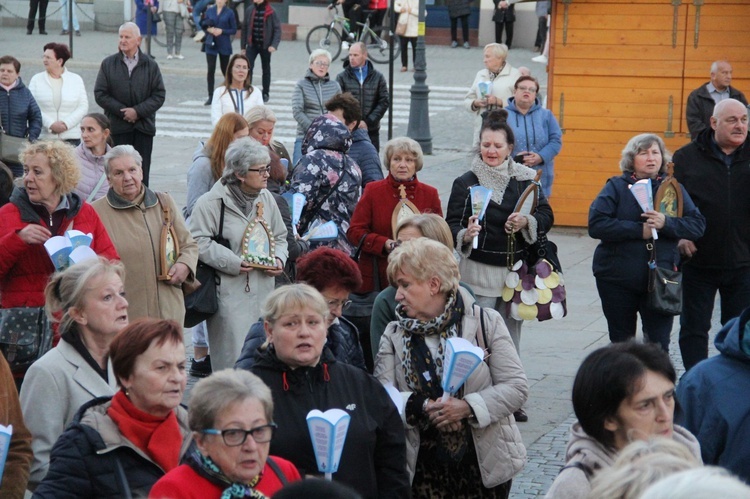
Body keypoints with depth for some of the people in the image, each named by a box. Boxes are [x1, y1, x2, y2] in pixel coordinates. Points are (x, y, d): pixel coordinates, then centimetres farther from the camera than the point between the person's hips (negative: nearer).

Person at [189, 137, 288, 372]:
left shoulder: (266, 198, 12)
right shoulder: (212, 202, -9)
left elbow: (279, 237, 23)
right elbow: (198, 241, -13)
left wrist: (278, 259, 2)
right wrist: (232, 262, -19)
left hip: (263, 290, 6)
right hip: (229, 293, -6)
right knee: (232, 354, -6)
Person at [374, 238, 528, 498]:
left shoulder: (486, 322, -3)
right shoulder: (394, 335, 5)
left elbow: (517, 387, -7)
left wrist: (468, 407, -21)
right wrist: (423, 407, -24)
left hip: (486, 464, -1)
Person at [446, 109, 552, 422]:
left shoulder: (524, 180, 5)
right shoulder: (465, 183, -1)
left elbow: (546, 215, 4)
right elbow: (452, 225, -5)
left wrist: (527, 222, -18)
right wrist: (465, 234, -27)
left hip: (516, 271, 3)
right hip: (480, 272, -3)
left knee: (511, 338, 11)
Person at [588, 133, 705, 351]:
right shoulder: (616, 187, 0)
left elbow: (697, 225, -1)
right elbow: (596, 225, -13)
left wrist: (666, 224, -19)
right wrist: (639, 230, -18)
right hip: (617, 281, -1)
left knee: (658, 345, -3)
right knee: (621, 343, 11)